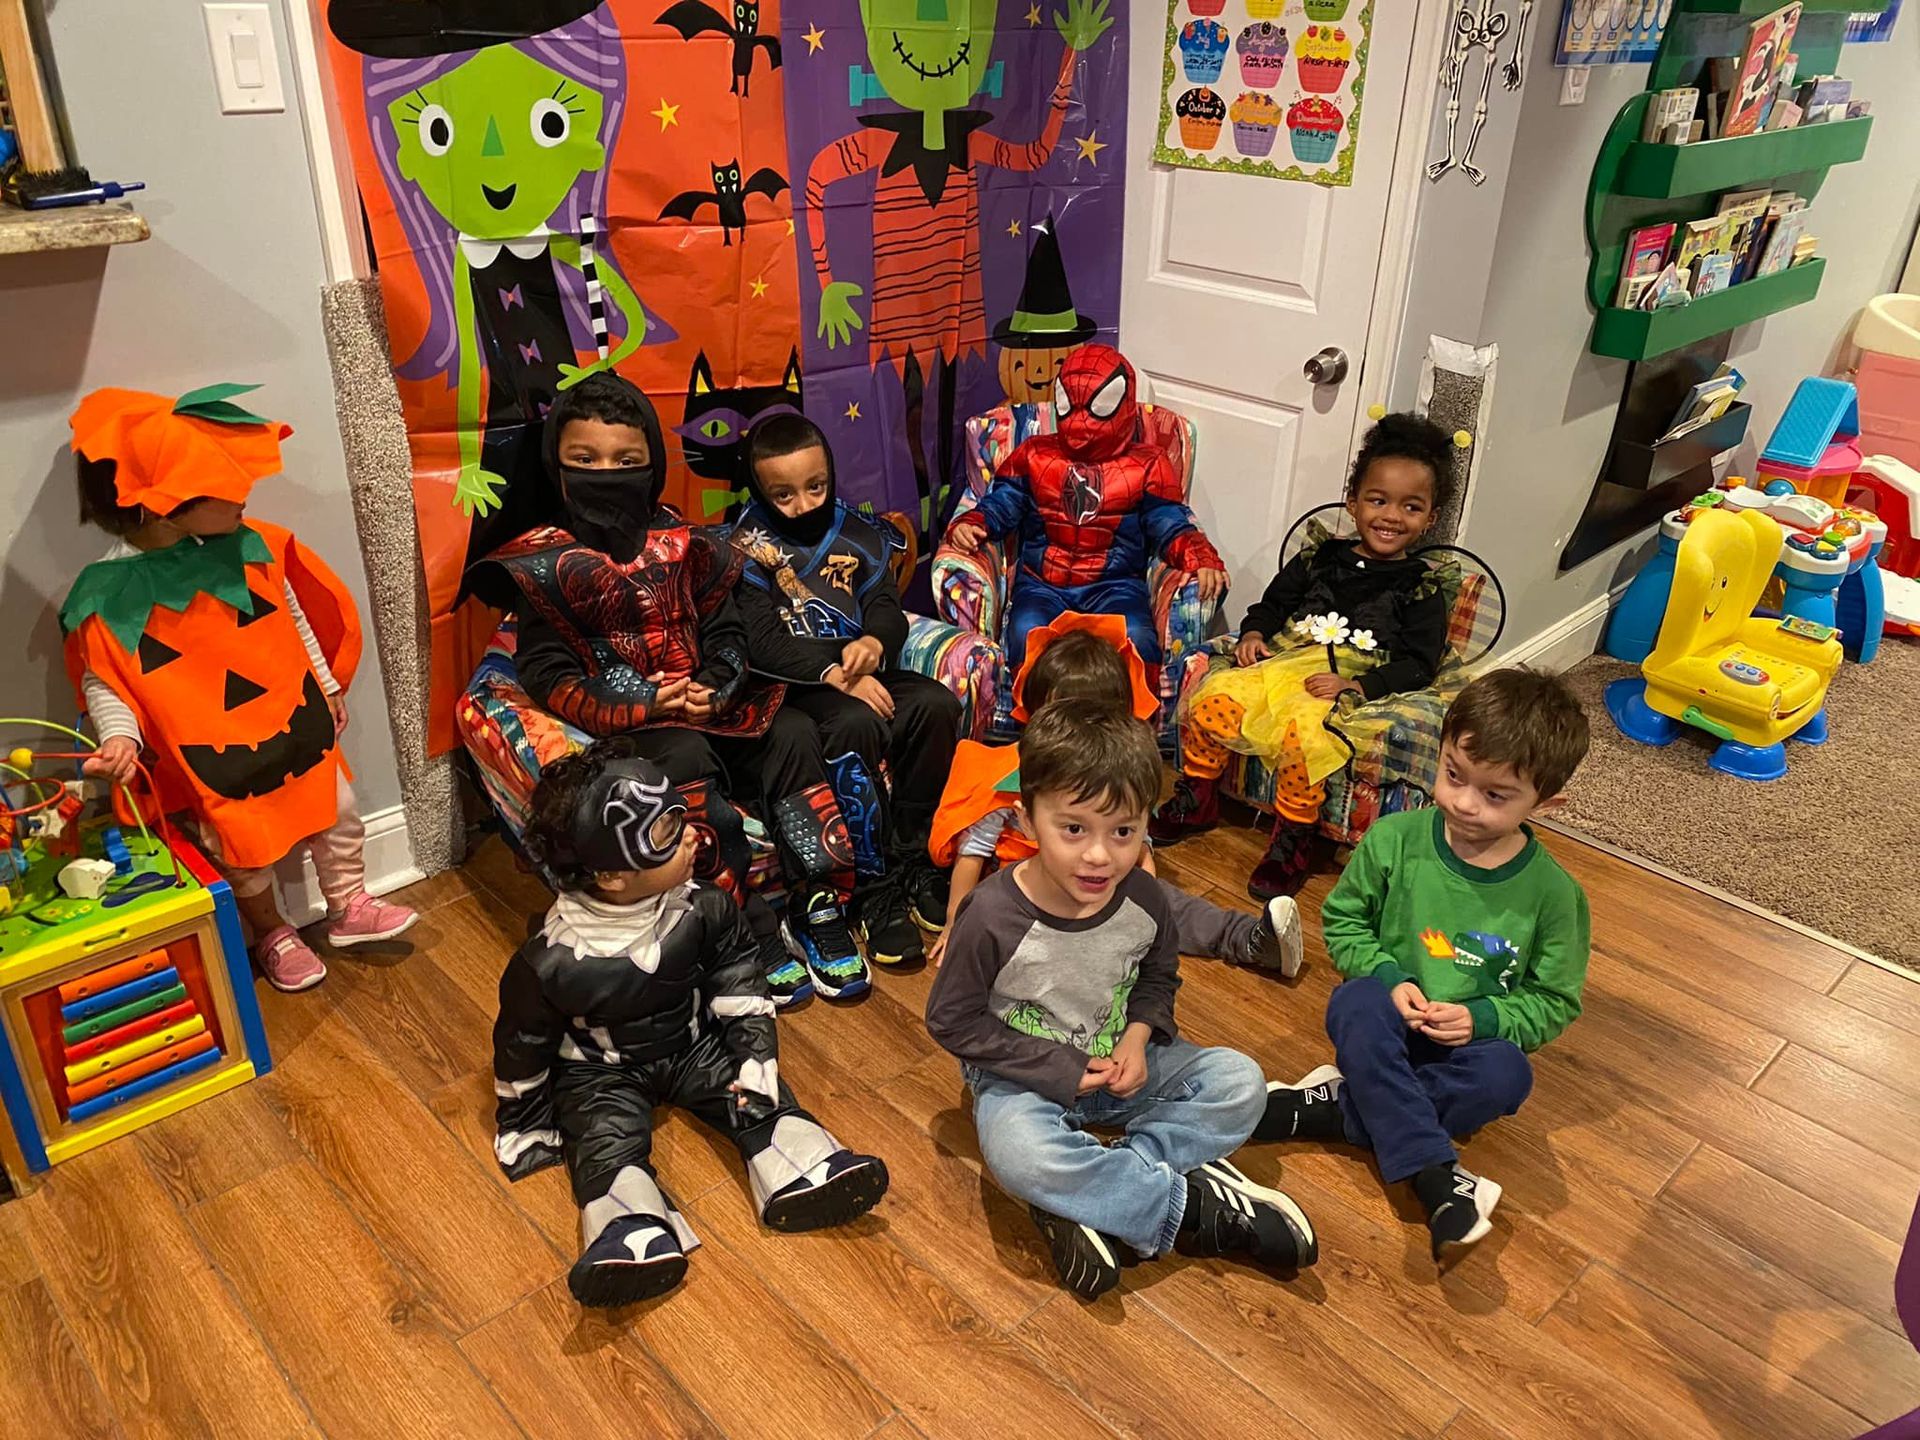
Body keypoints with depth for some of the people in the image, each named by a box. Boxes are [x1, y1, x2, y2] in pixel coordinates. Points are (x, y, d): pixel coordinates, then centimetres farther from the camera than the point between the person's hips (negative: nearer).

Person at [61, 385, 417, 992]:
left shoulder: (246, 546, -9)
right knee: (243, 851, 14)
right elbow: (100, 680, -10)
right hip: (212, 758, -3)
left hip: (296, 725, 4)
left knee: (335, 811, 16)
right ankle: (271, 933, 41)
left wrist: (328, 685, 13)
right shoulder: (106, 595, -19)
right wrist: (120, 736, -28)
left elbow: (294, 614, 5)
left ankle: (350, 907, 40)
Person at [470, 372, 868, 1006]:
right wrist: (643, 706, -17)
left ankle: (818, 905, -14)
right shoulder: (546, 563, 1)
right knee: (686, 758, -34)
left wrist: (713, 686, -12)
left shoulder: (683, 543, 11)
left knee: (793, 734, -21)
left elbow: (726, 628, 11)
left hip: (709, 700, 4)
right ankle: (751, 931, -26)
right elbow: (548, 672, -5)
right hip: (626, 719, -4)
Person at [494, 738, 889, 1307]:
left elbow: (739, 982, -4)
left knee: (757, 1095, -16)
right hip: (599, 1070, -3)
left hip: (690, 1042, 3)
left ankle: (808, 1173, -31)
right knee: (608, 1138, -27)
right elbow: (522, 1048, -10)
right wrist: (525, 1130, -1)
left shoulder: (699, 910, -19)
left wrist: (754, 1058, -11)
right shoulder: (553, 960, -26)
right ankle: (632, 1234, -46)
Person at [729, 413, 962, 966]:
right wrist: (836, 674, -23)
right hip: (795, 686, -5)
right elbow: (763, 643, -12)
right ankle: (873, 885, -25)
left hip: (863, 668, 5)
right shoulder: (748, 548, -2)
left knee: (936, 704, -22)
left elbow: (886, 606, 5)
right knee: (856, 724, -35)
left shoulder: (854, 532, 12)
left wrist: (874, 641, -20)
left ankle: (911, 857, -10)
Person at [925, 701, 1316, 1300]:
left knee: (1239, 1081, -13)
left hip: (1121, 1063, 5)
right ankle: (1198, 1209, -19)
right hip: (1026, 1074, -5)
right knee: (1022, 1156, -37)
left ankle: (1087, 1204, -21)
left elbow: (1158, 977, 8)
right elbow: (951, 1020, -15)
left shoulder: (1142, 898, -13)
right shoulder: (993, 917, -26)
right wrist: (1058, 1067, -18)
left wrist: (1138, 1037, -14)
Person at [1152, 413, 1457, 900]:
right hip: (1281, 664, 4)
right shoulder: (1321, 559, 17)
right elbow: (1275, 601, 25)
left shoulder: (1420, 589, 6)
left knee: (1304, 733, -36)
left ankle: (1293, 841, -15)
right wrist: (1254, 632, 3)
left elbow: (1417, 665, -1)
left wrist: (1354, 686, -15)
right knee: (1210, 700, -19)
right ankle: (1197, 801, 3)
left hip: (1353, 684, -4)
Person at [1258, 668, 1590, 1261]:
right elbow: (1340, 919, 3)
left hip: (1470, 1040, 0)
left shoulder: (1553, 893, -10)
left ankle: (1334, 1108, -24)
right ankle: (1436, 1176, -35)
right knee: (1357, 1004, -35)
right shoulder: (1395, 839, -10)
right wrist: (1389, 980, -15)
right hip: (1390, 1020, 0)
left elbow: (1556, 1000, 1)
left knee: (1506, 1076, -33)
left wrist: (1482, 1019, -18)